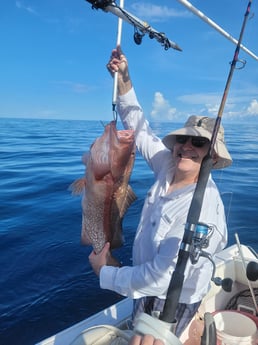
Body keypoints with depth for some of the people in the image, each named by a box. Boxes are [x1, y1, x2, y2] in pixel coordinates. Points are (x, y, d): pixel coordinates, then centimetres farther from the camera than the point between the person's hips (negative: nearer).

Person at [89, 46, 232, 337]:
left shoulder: (203, 212, -35)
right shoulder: (168, 167, -14)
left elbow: (161, 277, -33)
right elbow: (140, 129, -3)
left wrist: (105, 274, -19)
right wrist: (124, 79, -9)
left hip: (169, 304, -6)